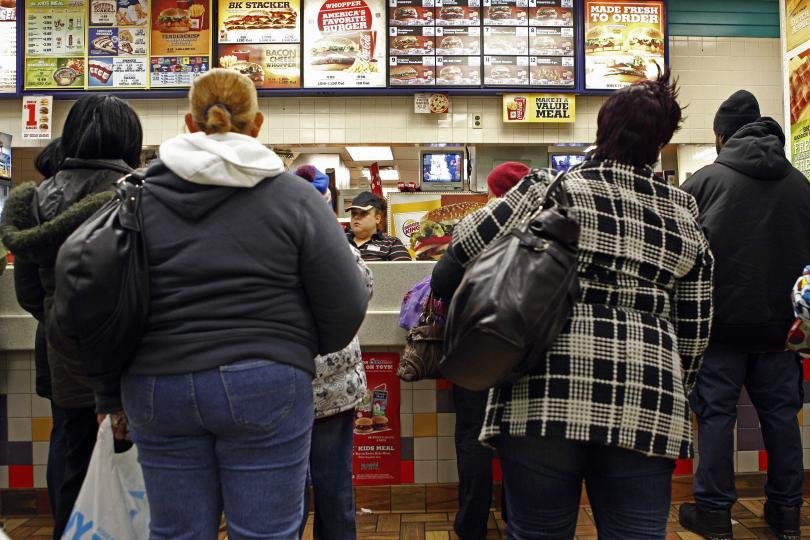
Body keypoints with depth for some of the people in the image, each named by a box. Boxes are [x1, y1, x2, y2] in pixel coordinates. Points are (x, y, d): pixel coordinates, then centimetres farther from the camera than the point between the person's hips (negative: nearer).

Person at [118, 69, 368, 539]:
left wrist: (112, 390, 20)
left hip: (156, 386, 3)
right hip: (263, 386, -3)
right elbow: (347, 305, -6)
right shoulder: (293, 196, -4)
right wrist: (302, 347, 14)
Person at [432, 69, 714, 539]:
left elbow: (464, 252, -1)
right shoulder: (685, 214, 12)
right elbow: (695, 329, 14)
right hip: (648, 404, 3)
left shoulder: (552, 189, 0)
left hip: (546, 394, -3)